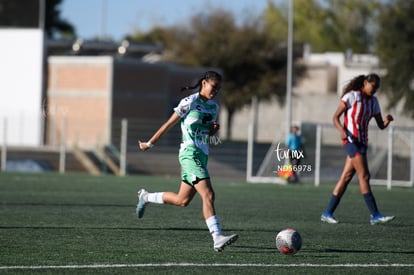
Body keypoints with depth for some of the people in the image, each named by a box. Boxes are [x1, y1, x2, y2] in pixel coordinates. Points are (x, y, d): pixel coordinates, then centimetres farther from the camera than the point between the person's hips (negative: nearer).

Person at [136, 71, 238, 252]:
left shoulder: (214, 107, 14)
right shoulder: (190, 102, -7)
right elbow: (169, 124, 0)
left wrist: (214, 129, 2)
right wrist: (150, 144, 7)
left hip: (202, 155, 8)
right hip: (190, 153, -8)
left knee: (182, 201, 14)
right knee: (208, 195, -21)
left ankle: (146, 197, 36)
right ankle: (217, 238, -28)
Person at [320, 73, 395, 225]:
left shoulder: (373, 101, 15)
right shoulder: (352, 96, -6)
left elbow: (381, 125, 14)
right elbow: (335, 117, -7)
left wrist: (387, 120, -9)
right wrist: (342, 130, -25)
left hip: (362, 142, 8)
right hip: (351, 140, -8)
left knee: (346, 177, 6)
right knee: (364, 176, -12)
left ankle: (327, 213, 10)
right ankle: (375, 215, -15)